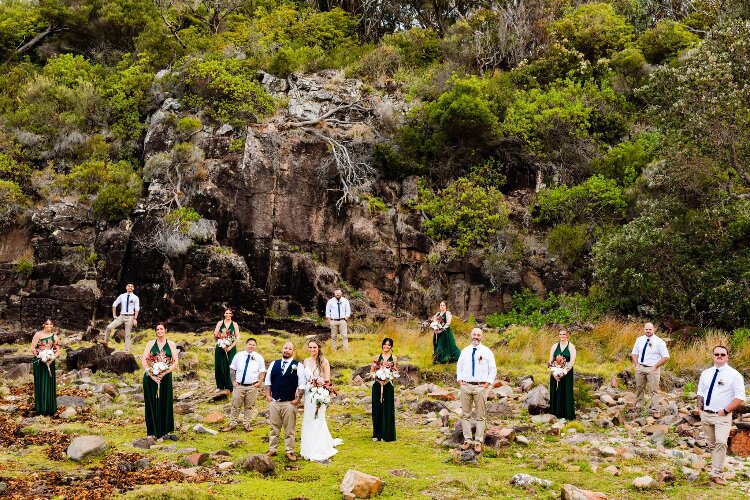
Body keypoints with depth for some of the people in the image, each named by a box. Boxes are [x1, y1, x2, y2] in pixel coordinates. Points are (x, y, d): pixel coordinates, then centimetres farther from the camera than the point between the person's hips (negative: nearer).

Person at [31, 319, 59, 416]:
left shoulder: (55, 337, 9)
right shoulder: (38, 335, -2)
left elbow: (57, 351, 8)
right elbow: (33, 348, -5)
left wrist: (52, 359, -9)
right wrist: (40, 357, -14)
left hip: (50, 362, 3)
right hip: (39, 362, -3)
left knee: (50, 384, 4)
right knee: (40, 384, 0)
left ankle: (50, 407, 12)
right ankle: (40, 408, 7)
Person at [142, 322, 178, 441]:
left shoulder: (171, 344, 6)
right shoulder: (150, 343, 6)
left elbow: (175, 362, -1)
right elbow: (144, 360, -4)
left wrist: (164, 373, -14)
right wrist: (151, 374, -15)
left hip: (165, 378, 0)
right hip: (150, 378, 0)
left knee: (164, 404, 0)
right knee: (152, 404, 2)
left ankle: (161, 433, 7)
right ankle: (152, 432, 10)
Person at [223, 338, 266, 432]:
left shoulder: (259, 357, 2)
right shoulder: (238, 355, 3)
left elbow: (262, 371, 4)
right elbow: (232, 369, 8)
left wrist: (259, 382, -8)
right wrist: (233, 381, -1)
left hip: (252, 387, 0)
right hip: (239, 385, 0)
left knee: (249, 406, 7)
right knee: (235, 406, 3)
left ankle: (247, 424, 17)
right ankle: (232, 424, 12)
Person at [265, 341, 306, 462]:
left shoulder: (297, 366, -2)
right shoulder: (274, 364, 8)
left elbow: (301, 384, -2)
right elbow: (268, 380, 12)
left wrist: (297, 399, -8)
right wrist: (268, 395, 3)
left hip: (290, 403, -3)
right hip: (274, 402, 3)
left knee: (289, 429, 3)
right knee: (274, 428, 10)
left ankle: (290, 452, 11)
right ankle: (272, 450, 19)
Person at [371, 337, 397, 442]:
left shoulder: (393, 358, 4)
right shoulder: (377, 357, 8)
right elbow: (371, 371, 6)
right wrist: (378, 379, -11)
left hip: (388, 386, -2)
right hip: (377, 385, 2)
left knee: (387, 409, -2)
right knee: (377, 409, 4)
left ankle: (386, 434, 4)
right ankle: (377, 434, 12)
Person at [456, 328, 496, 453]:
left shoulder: (487, 351, 2)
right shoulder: (465, 351, 10)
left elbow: (493, 369, 4)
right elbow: (459, 366, 17)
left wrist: (487, 383, -5)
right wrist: (460, 380, 5)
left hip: (481, 387, -2)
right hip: (466, 386, 3)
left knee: (481, 416, 0)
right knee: (465, 414, 4)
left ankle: (478, 441, 5)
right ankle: (467, 440, 11)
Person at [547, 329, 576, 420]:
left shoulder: (571, 347, -2)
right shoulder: (554, 346, 7)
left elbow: (572, 362, -9)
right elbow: (550, 361, 4)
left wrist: (564, 373, -17)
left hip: (567, 374, -3)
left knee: (566, 393, -2)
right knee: (555, 393, 4)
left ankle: (567, 415, 4)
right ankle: (556, 413, 11)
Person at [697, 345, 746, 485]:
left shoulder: (734, 375, -6)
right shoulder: (706, 373, 10)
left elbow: (739, 397, -8)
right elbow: (700, 392, 21)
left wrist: (726, 411, -14)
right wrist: (700, 408, 7)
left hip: (722, 416, -5)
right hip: (705, 415, 5)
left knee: (721, 442, -20)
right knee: (711, 444, 12)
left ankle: (717, 474, -19)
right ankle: (716, 469, 23)